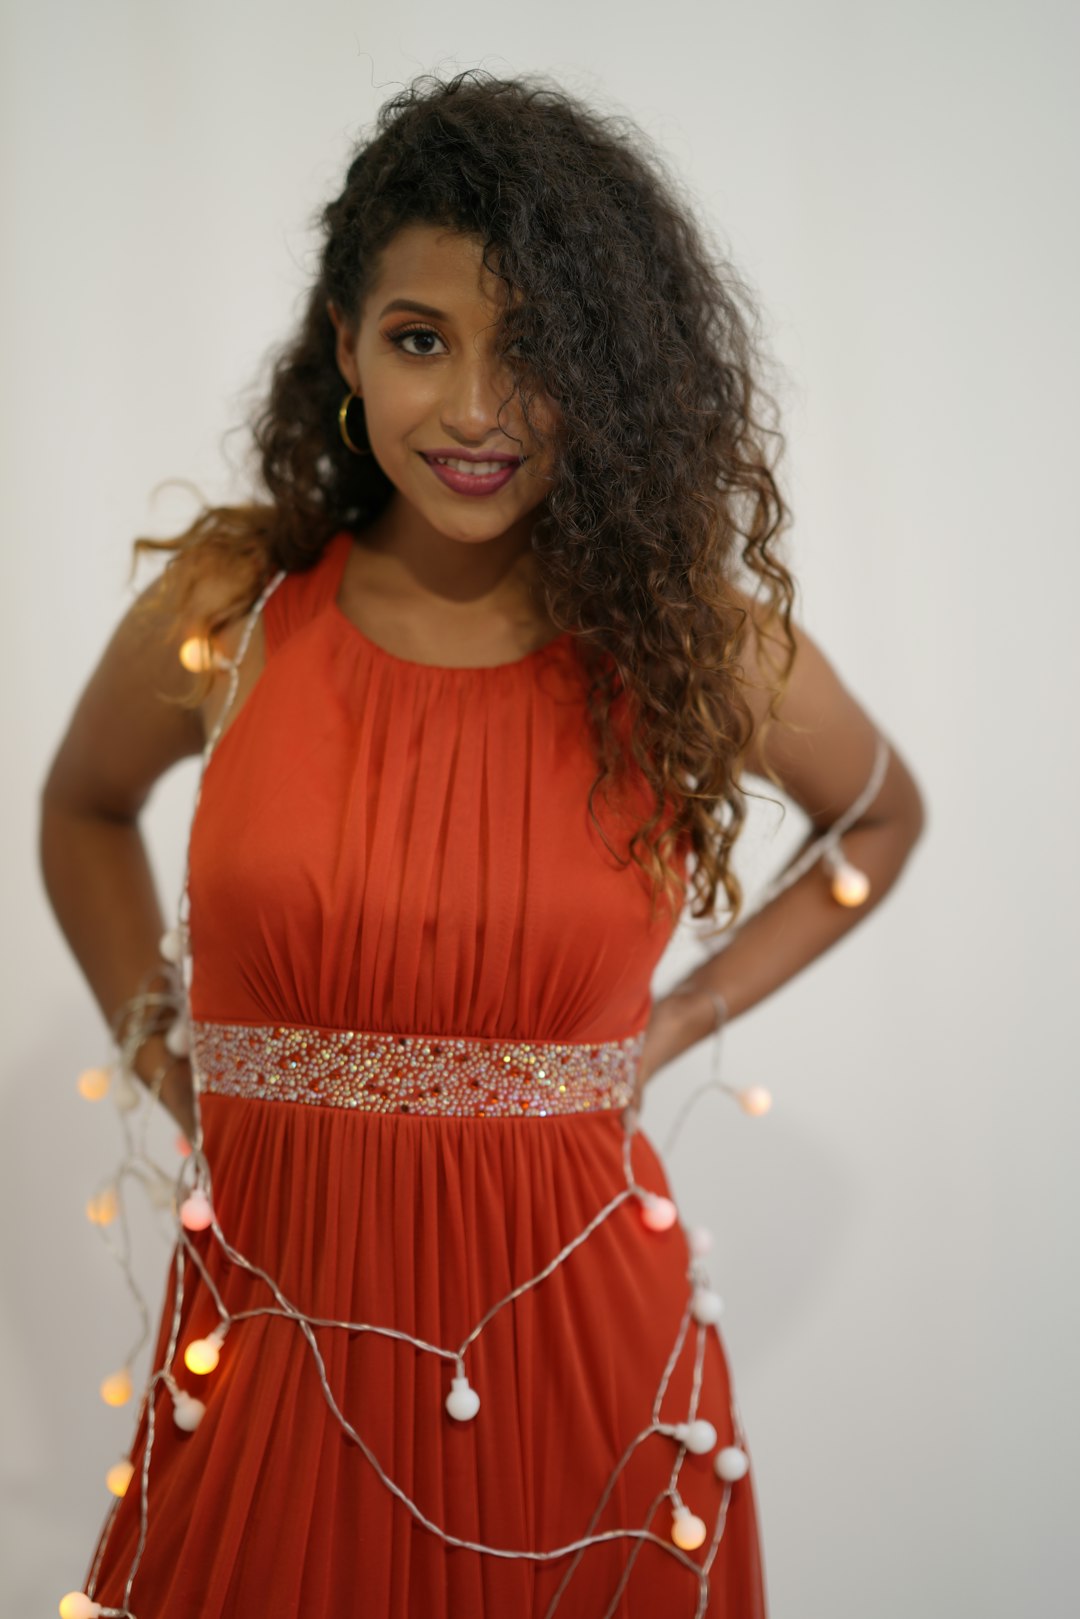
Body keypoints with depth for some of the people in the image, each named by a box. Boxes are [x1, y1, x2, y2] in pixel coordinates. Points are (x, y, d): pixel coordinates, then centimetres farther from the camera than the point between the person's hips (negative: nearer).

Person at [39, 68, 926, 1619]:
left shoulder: (696, 639, -5)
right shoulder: (227, 610, -4)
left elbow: (881, 818, 16)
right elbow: (84, 810, 17)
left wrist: (682, 1021, 5)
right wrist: (157, 1047, 6)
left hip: (578, 1332, 0)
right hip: (278, 1329, 1)